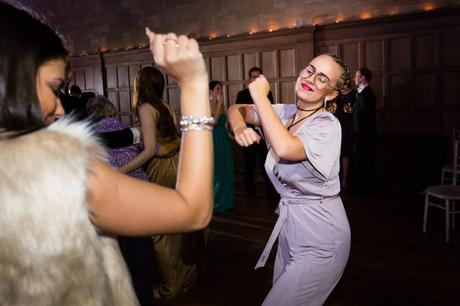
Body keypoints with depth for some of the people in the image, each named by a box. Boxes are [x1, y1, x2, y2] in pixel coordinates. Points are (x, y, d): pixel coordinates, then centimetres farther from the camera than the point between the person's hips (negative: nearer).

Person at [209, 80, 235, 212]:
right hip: (213, 140, -6)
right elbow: (212, 122, -22)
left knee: (226, 170, 11)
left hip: (224, 140, 6)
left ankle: (225, 201, 25)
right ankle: (213, 203, 18)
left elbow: (228, 121, 5)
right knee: (214, 171, 3)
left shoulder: (223, 105, 8)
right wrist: (219, 104, -20)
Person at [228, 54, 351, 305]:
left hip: (319, 239, -7)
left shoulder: (327, 125, -21)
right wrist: (239, 127, -18)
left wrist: (260, 97, -28)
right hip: (289, 221, 7)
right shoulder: (284, 113, -1)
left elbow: (285, 149, -39)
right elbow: (236, 110, 6)